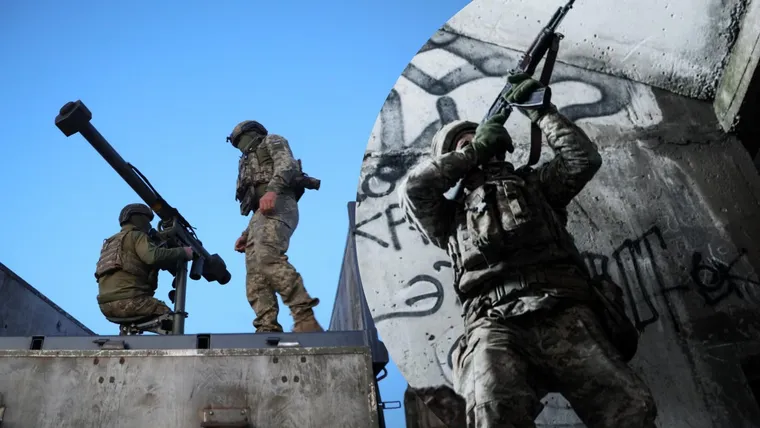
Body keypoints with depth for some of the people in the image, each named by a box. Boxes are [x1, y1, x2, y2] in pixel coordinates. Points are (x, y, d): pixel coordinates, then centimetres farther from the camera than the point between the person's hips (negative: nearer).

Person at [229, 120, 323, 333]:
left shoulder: (271, 141, 19)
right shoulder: (250, 164, 40)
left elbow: (287, 164, -5)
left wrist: (272, 189, -23)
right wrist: (245, 235, 20)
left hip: (277, 204, -9)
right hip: (261, 213, 9)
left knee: (267, 257, -33)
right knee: (255, 277, -11)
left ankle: (305, 318, -42)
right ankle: (268, 330, -25)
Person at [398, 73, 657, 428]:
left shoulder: (532, 183, 34)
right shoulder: (452, 213, 29)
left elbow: (583, 159, 21)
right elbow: (412, 190, 11)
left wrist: (540, 110, 24)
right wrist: (475, 149, 17)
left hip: (564, 313, 2)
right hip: (495, 325, -1)